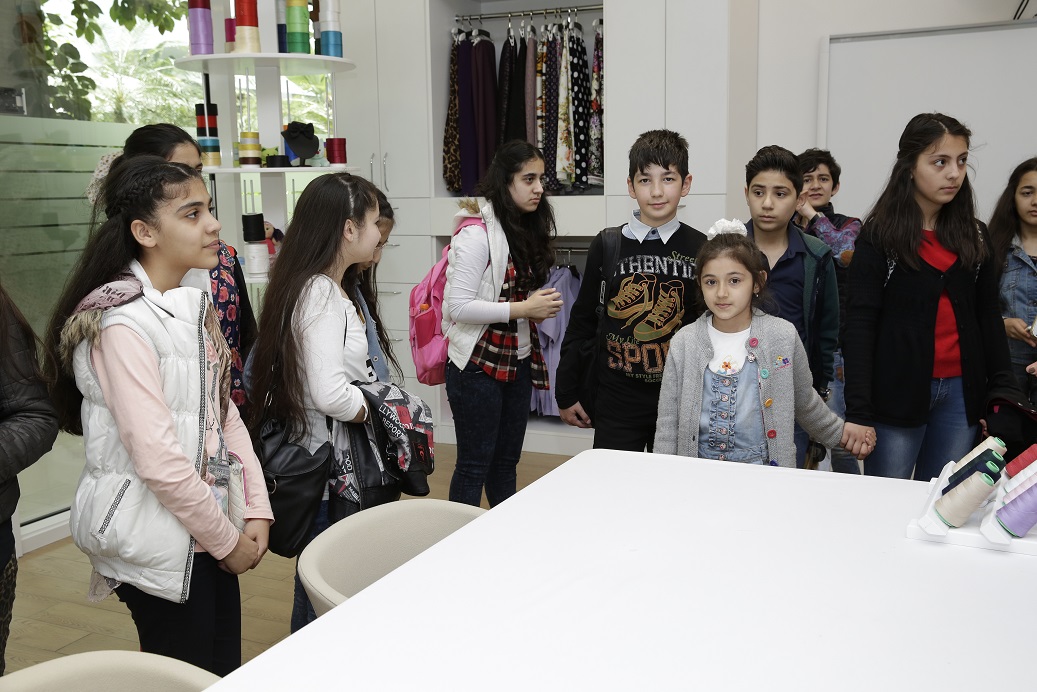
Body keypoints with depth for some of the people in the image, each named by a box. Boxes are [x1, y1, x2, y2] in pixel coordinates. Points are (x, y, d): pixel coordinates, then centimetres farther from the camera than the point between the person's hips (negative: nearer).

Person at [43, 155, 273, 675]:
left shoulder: (195, 307, 7)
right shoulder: (122, 322, -19)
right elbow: (157, 458, -23)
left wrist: (256, 510, 2)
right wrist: (227, 540, -13)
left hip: (207, 524, 8)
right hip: (156, 538, -8)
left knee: (226, 671, 18)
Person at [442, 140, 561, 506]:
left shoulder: (527, 228, 10)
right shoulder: (476, 231, -16)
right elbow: (458, 306, -21)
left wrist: (541, 304, 0)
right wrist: (523, 308, -20)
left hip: (518, 361, 8)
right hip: (478, 365, -8)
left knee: (507, 461, 17)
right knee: (474, 463, 4)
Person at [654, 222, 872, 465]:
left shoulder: (783, 336, -4)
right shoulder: (683, 343, -4)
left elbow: (805, 402, 13)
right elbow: (668, 424, 0)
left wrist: (838, 432, 19)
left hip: (764, 472, 2)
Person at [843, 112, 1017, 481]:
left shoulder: (974, 235, 10)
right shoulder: (879, 236, -4)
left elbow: (989, 316, 13)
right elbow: (860, 325, -8)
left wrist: (1003, 388, 3)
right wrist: (858, 410, -15)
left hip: (961, 391, 4)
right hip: (898, 391, -4)